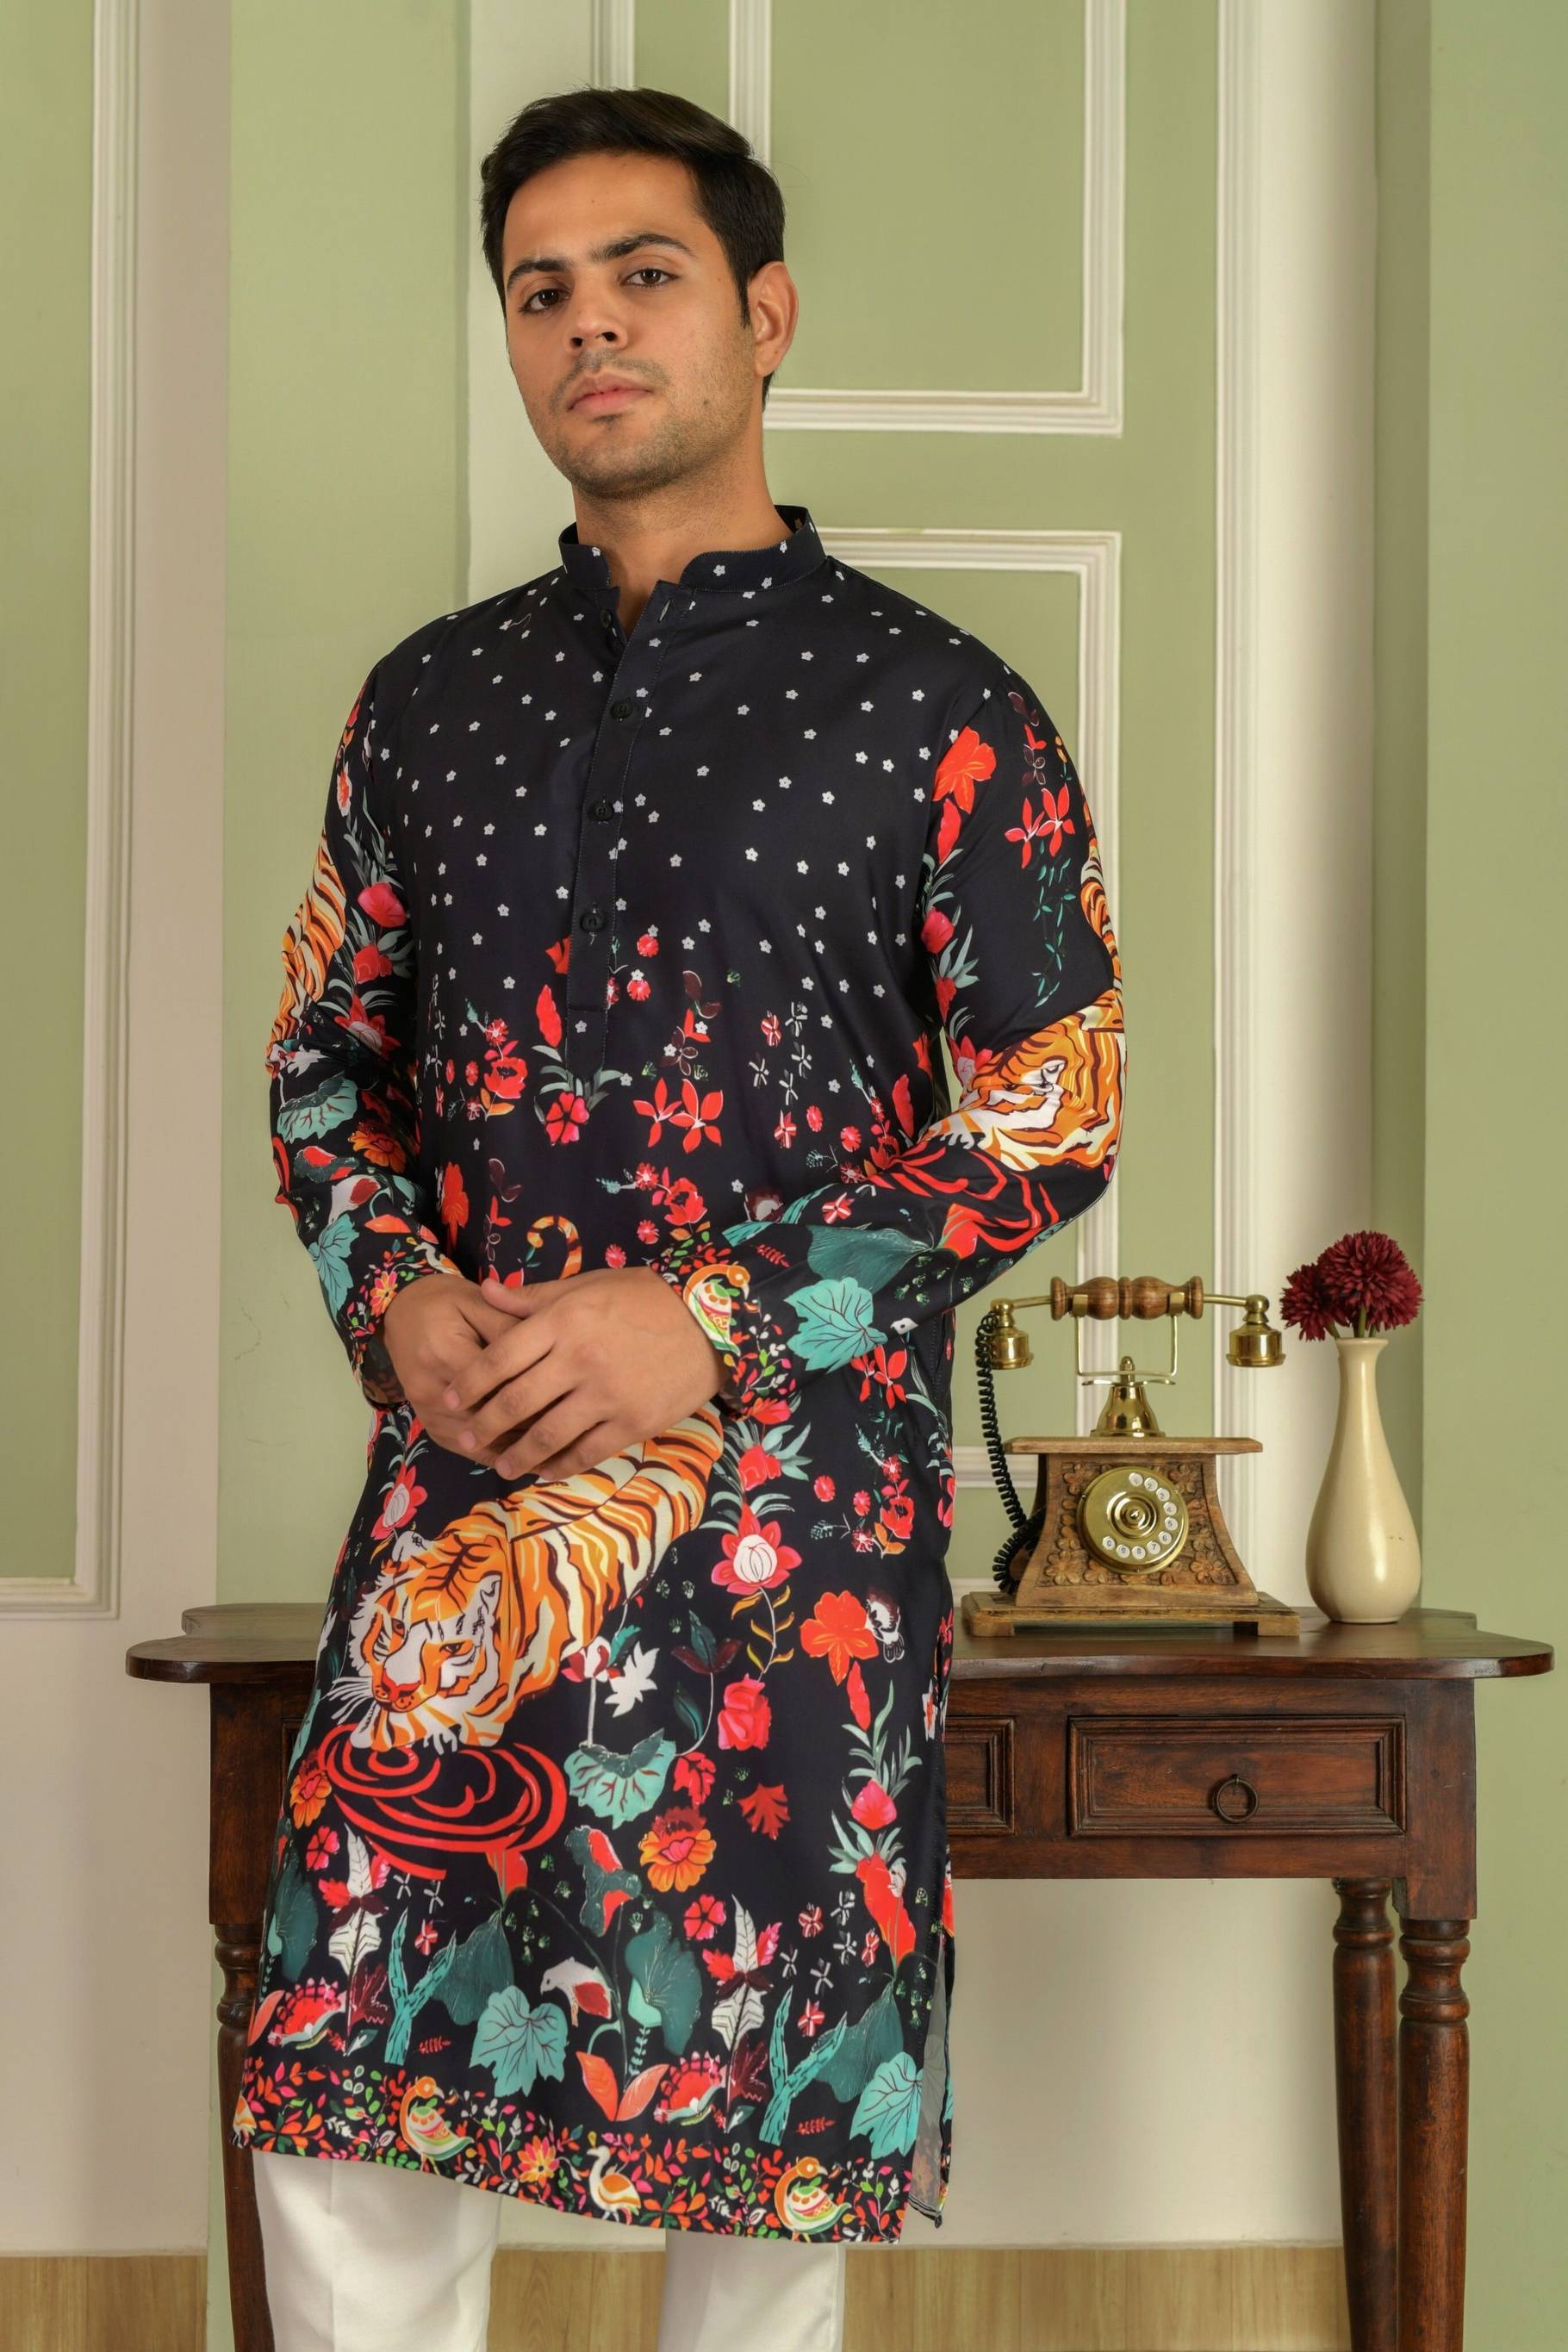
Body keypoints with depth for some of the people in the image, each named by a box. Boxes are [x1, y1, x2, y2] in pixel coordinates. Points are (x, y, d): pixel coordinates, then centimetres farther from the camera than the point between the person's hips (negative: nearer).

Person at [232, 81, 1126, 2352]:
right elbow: (323, 1058, 15)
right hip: (458, 1482, 3)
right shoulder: (433, 696, 11)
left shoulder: (939, 709, -2)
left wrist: (715, 1322, -14)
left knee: (766, 2097, 6)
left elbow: (1052, 1120, -4)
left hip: (795, 1493, -3)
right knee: (344, 2078, 4)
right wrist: (395, 1295, -6)